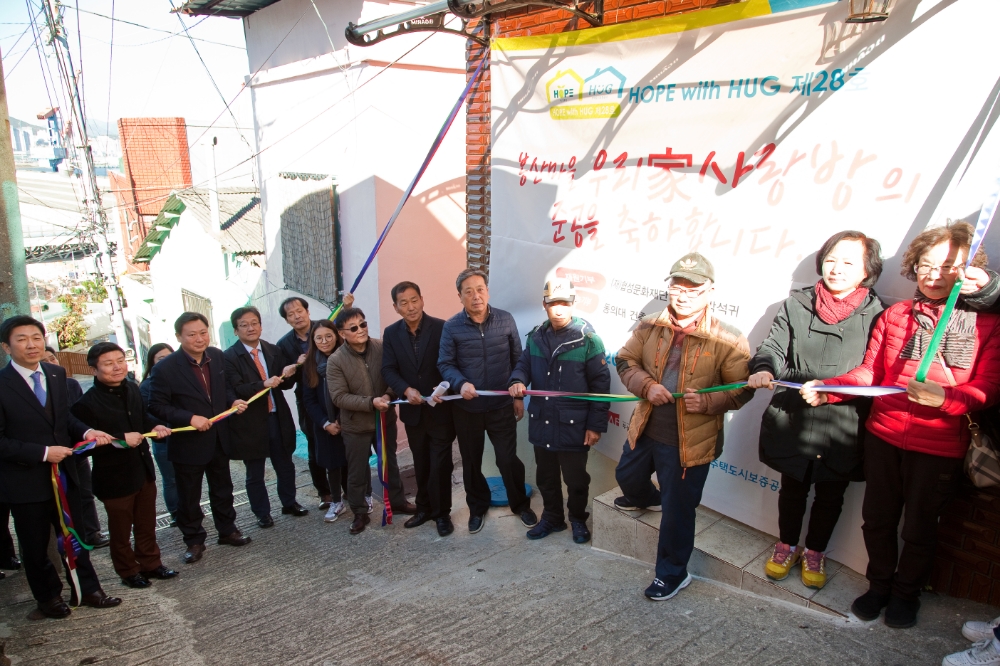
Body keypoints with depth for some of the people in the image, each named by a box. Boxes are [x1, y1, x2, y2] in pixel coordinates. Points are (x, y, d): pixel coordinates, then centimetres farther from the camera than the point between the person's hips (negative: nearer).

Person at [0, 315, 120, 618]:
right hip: (24, 481, -5)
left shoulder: (57, 374, 1)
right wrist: (43, 453, -22)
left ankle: (86, 590, 33)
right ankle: (48, 596, 35)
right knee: (35, 546, 15)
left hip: (63, 473, 5)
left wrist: (86, 431, -8)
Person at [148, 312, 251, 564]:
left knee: (222, 489, 21)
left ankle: (227, 530, 38)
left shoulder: (217, 356, -2)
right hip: (188, 444, -5)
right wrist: (189, 418, -25)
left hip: (219, 439, 5)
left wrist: (233, 401, -7)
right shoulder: (165, 368, -18)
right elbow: (156, 406, -16)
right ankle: (194, 541, 29)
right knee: (189, 497, 11)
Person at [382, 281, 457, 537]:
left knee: (440, 464, 3)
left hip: (440, 409, -4)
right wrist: (406, 390, -20)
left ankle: (442, 513, 19)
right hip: (413, 410, 4)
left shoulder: (441, 328, -10)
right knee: (421, 464, 17)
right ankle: (424, 508, 33)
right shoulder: (391, 333, 1)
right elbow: (388, 369, -3)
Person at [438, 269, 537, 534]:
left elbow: (517, 359, 3)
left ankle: (521, 505, 29)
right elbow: (445, 364, -7)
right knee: (471, 462, 14)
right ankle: (477, 508, 36)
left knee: (508, 459, 5)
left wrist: (518, 395, 4)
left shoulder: (505, 320, -4)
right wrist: (461, 383, -26)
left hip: (502, 405, 0)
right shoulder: (452, 327, -8)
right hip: (466, 408, 1)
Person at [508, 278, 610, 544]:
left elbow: (601, 384, -10)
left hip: (573, 425, -4)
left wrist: (596, 425, -12)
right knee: (546, 477, 19)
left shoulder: (588, 338, -12)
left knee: (576, 479, 12)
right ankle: (552, 517, 39)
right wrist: (518, 381, -12)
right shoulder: (536, 337, 3)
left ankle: (578, 519, 36)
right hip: (541, 422, 5)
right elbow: (524, 364, 13)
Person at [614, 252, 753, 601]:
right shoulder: (649, 327, -3)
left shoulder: (728, 340, -15)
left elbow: (742, 390, -9)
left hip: (689, 442, -5)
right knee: (627, 475, 30)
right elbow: (626, 361, 5)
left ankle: (672, 574, 31)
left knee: (677, 510, 7)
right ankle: (647, 498, 67)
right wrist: (646, 386, -14)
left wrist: (708, 402, -27)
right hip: (645, 429, 5)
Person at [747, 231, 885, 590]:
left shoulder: (876, 314, -6)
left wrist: (829, 390, -16)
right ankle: (787, 546, 42)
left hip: (842, 426, -1)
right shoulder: (796, 304, -1)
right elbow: (773, 347, -4)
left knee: (830, 495, 17)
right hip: (793, 420, 1)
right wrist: (764, 370, -25)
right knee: (792, 489, 19)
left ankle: (815, 553, 41)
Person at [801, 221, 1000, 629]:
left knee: (919, 527, 12)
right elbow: (869, 372, 5)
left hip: (939, 447, -2)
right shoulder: (895, 315, 5)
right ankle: (879, 585, 37)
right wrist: (826, 390, -9)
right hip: (883, 435, 3)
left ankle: (906, 593, 37)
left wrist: (944, 398, -27)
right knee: (877, 519, 14)